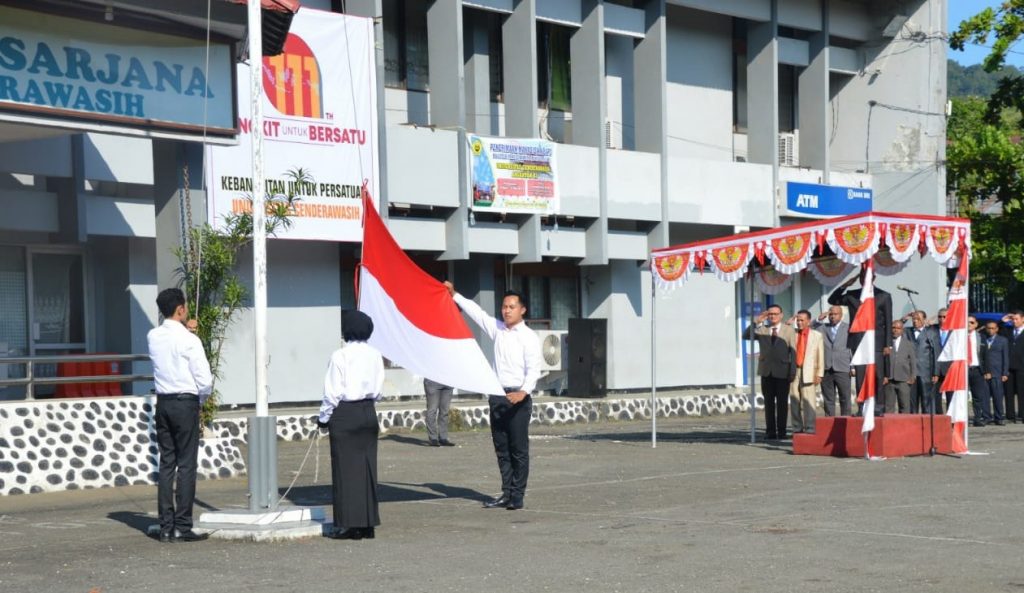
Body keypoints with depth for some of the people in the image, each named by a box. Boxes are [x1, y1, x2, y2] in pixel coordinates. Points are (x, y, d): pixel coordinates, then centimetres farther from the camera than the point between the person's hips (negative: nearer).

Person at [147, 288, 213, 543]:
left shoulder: (153, 337, 5)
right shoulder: (189, 340, -13)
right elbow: (205, 380, -13)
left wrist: (184, 330, 14)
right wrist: (201, 399, 6)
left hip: (163, 403, 6)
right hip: (186, 403, -6)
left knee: (166, 464, 8)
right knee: (187, 465, -2)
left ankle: (166, 527, 8)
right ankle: (182, 527, -3)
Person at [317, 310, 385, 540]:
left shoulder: (340, 356, -13)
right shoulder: (375, 355, 4)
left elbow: (333, 393, -11)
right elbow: (379, 390, 8)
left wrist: (323, 418, 1)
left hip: (345, 415, -5)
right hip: (369, 413, 5)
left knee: (345, 468, 0)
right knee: (367, 467, 9)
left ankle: (348, 524, -1)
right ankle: (367, 523, 12)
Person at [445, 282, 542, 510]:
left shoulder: (528, 337, -7)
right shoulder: (497, 329, 12)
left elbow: (534, 369, -14)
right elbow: (476, 312, 21)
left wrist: (523, 392, -27)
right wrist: (455, 296, 21)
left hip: (518, 397, -6)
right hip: (497, 395, 7)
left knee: (518, 449, -2)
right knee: (501, 449, 9)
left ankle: (517, 496, 2)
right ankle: (506, 493, 15)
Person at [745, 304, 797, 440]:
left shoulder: (789, 331, 5)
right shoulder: (762, 329, 11)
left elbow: (793, 352, 0)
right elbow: (747, 335, -3)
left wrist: (793, 372, -8)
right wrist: (757, 322, -12)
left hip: (782, 372, -2)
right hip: (766, 371, 2)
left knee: (782, 402, 2)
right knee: (769, 402, 4)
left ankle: (781, 431, 7)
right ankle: (770, 431, 7)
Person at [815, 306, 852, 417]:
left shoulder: (848, 328, 8)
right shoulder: (823, 328, 14)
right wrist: (819, 320, -5)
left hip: (842, 370, -2)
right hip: (826, 369, 2)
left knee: (845, 399, 0)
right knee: (828, 399, 4)